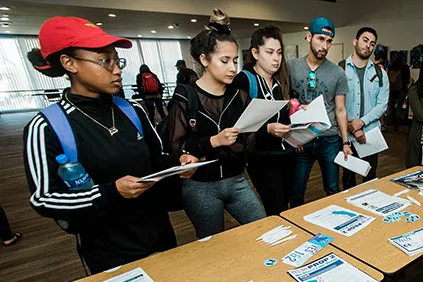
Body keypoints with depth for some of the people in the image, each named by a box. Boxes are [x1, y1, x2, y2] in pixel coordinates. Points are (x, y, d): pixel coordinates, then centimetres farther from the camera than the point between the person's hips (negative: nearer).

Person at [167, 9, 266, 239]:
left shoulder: (240, 95, 3)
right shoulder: (184, 98, -10)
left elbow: (249, 142, 2)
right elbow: (176, 148, -14)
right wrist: (213, 141, -24)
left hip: (236, 180, 4)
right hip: (199, 186, -4)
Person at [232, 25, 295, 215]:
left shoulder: (281, 80, 10)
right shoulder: (243, 81, -12)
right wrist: (267, 129, -29)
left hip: (287, 153, 7)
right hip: (262, 158, -6)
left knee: (284, 208, 16)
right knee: (276, 214, -2)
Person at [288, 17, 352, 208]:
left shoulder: (338, 73, 2)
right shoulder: (291, 67, 0)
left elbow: (340, 110, 5)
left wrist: (345, 142, 1)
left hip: (330, 140, 1)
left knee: (333, 191, 13)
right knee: (296, 193, 9)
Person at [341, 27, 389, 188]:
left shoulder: (380, 73, 6)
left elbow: (382, 104, 0)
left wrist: (362, 121, -15)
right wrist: (351, 126, -14)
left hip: (371, 133, 2)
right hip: (345, 134, -2)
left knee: (370, 176, 12)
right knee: (348, 176, 13)